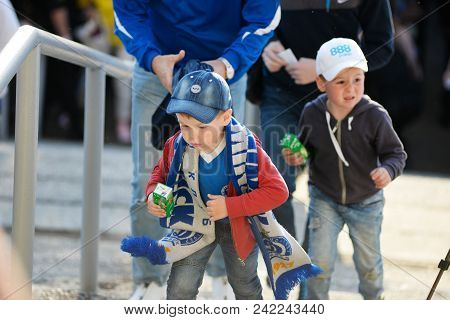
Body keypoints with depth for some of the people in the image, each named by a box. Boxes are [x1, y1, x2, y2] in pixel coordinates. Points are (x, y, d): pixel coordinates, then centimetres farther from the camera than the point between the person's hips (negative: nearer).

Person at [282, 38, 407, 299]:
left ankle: (374, 299, 47)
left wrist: (388, 170, -35)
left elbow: (396, 153, -14)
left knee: (369, 263, 17)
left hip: (366, 202, 0)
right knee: (320, 263, -1)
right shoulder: (312, 114, -13)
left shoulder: (375, 116, -21)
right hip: (325, 199, 1)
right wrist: (295, 157, -16)